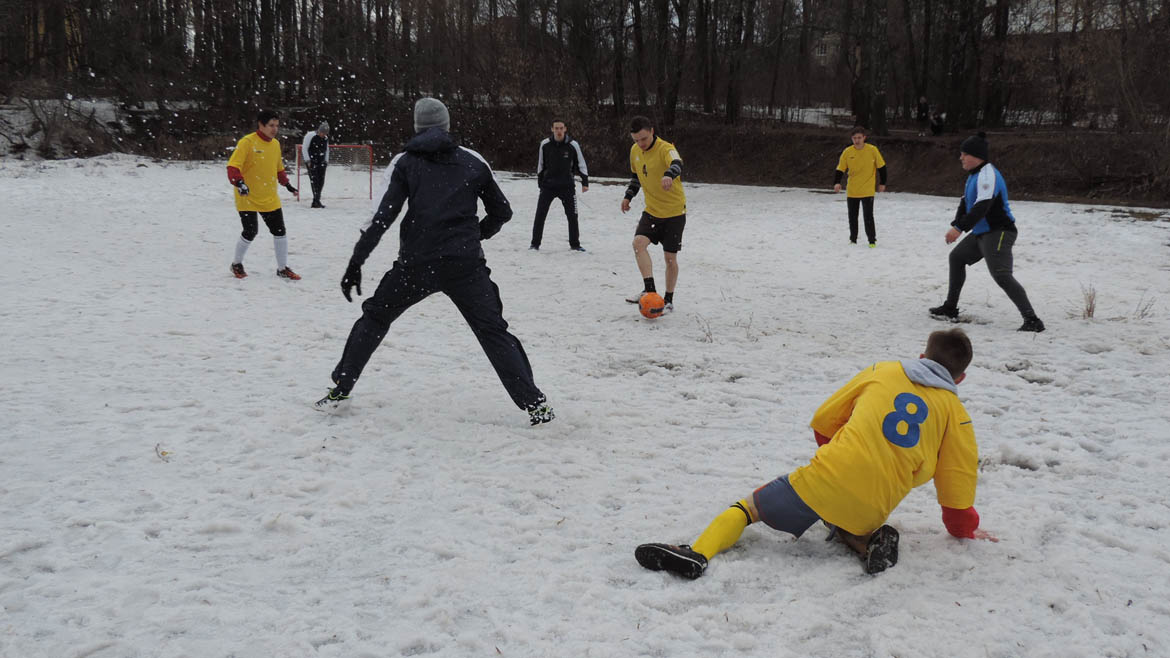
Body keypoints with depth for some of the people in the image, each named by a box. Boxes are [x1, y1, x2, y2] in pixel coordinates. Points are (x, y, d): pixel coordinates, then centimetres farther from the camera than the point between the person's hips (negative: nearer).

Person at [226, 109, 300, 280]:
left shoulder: (275, 144, 8)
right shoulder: (247, 142, -14)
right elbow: (233, 166, -19)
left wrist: (286, 183, 15)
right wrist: (239, 183, -33)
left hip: (270, 199, 6)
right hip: (248, 197, -6)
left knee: (280, 231, 5)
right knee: (250, 231, -9)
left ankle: (282, 268, 17)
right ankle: (237, 264, 16)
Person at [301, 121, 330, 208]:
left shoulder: (326, 138, 8)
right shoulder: (310, 135, -10)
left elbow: (326, 150, 20)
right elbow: (304, 148, -9)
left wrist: (326, 161, 10)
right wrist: (308, 160, -13)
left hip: (321, 162, 6)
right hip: (311, 161, -6)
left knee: (321, 181, 2)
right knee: (314, 179, -13)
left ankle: (317, 201, 11)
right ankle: (316, 201, -14)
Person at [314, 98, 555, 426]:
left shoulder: (405, 161, 5)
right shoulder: (473, 160, 8)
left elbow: (383, 215, -4)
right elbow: (502, 211, 14)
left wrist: (356, 262, -3)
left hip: (416, 263, 0)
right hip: (466, 264, 0)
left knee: (374, 317, 20)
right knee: (494, 331, 5)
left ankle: (340, 390, 22)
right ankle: (534, 404, -4)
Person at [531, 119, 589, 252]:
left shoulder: (573, 145, -7)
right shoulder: (545, 144, -4)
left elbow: (581, 163, 4)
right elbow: (540, 164, 9)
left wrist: (585, 182, 3)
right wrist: (540, 182, 11)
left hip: (567, 186, 0)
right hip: (548, 185, 0)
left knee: (572, 216, 2)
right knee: (540, 215, -3)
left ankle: (574, 244, 16)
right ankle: (535, 244, 7)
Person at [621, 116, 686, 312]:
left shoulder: (666, 148, -21)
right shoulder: (635, 151, 1)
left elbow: (677, 164, -43)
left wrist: (669, 175, -65)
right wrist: (628, 196, 6)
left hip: (675, 212, -5)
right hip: (652, 210, 5)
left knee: (670, 257, 1)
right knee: (639, 242, -19)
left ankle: (668, 300, 18)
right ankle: (649, 290, -17)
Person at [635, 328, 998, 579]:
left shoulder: (882, 371, 14)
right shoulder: (954, 412, 12)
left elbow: (823, 421, 17)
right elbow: (959, 480, 14)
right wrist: (964, 527, 32)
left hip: (823, 481, -1)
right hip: (869, 513, 2)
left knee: (750, 505, 15)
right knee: (844, 522, 35)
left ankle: (698, 553, -10)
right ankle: (868, 542, 2)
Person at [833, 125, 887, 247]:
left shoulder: (872, 150, -8)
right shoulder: (847, 152, -4)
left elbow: (881, 167, 4)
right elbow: (840, 169, -1)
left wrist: (882, 183, 9)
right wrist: (836, 182, -17)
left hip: (867, 191, -3)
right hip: (851, 191, 3)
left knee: (868, 217, -8)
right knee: (852, 217, 10)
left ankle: (872, 241, 3)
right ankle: (853, 240, 24)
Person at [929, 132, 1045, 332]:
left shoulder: (988, 174, -18)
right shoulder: (974, 174, 14)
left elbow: (982, 206, -28)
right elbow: (965, 203, 14)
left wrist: (959, 228, -30)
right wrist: (955, 225, -2)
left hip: (999, 233, -11)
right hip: (981, 233, 11)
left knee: (1001, 275, -22)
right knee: (957, 257, 23)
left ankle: (1032, 320, -27)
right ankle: (950, 309, 33)